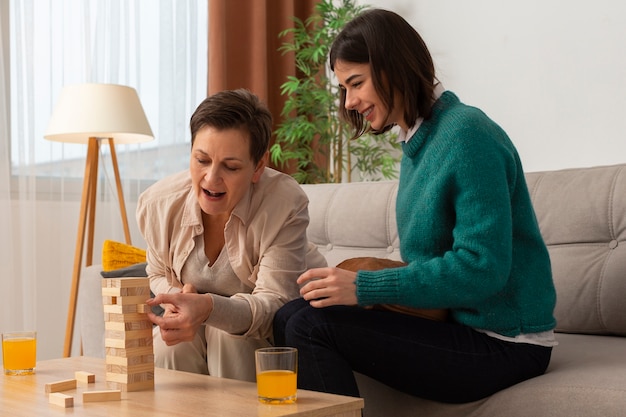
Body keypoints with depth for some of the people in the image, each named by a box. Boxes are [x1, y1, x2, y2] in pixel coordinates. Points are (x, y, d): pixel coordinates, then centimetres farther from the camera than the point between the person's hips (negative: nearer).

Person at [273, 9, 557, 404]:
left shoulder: (467, 133, -15)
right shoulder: (416, 142, 12)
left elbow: (482, 267, -22)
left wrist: (365, 287, -20)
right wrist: (352, 284, -2)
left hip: (503, 344, -8)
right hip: (454, 323, 8)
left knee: (310, 325, -19)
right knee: (289, 316, -3)